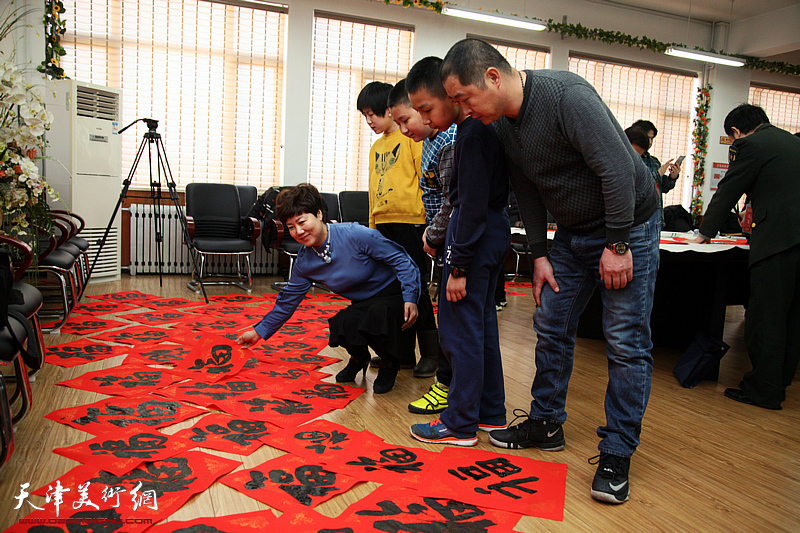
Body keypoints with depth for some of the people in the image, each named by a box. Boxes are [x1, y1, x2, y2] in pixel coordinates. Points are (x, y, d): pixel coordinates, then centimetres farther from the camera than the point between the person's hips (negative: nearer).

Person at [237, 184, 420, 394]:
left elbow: (400, 259, -18)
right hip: (362, 304, 4)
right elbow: (288, 299, 9)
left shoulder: (356, 235, -24)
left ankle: (390, 365, -3)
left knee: (380, 313, -37)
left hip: (394, 293, -4)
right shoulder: (304, 262, -6)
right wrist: (259, 331, 11)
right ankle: (359, 358, 11)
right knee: (341, 326, -27)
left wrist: (410, 299, -24)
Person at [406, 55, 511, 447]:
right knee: (481, 324, 15)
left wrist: (459, 267, -20)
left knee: (460, 328, -3)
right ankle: (491, 413, 26)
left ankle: (461, 424, 8)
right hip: (492, 228, 10)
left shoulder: (472, 134, -18)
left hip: (476, 235, -10)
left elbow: (473, 204, -22)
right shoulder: (482, 128, 13)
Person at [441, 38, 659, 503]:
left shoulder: (567, 95, -25)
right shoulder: (502, 123, 0)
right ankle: (547, 424, 24)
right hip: (572, 234, 8)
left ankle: (617, 452, 6)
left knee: (626, 343, -5)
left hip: (628, 227, -7)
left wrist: (618, 243, -23)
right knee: (551, 327, 9)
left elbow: (618, 170, -26)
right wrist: (540, 254, 5)